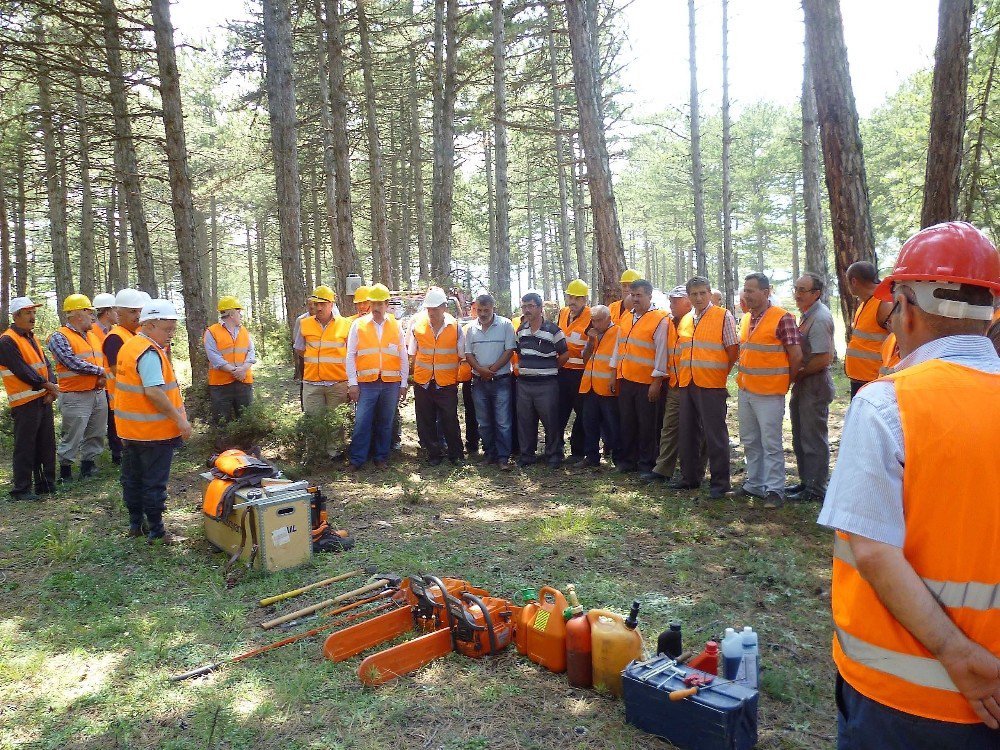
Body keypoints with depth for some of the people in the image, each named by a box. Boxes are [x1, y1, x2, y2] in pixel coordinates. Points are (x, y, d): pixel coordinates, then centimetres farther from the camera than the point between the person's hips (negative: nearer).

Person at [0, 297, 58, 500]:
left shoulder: (31, 338, 15)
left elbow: (45, 365, 11)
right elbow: (22, 371, -18)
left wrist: (52, 389, -4)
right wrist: (48, 385, -10)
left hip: (44, 399, 8)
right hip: (25, 403, -8)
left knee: (46, 444, 13)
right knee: (25, 447, -2)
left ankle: (46, 484, 23)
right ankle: (20, 490, 7)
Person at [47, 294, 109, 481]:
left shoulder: (92, 336, 15)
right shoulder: (59, 337, -9)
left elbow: (101, 360, 20)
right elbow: (72, 362, -21)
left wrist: (103, 377, -1)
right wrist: (99, 371, -13)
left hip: (98, 394, 7)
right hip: (75, 397, -7)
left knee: (96, 434, 14)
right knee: (72, 436, -2)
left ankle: (88, 466, 27)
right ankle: (65, 471, 10)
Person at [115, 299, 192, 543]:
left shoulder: (129, 346, 10)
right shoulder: (150, 353, -21)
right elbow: (154, 392, -28)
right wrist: (179, 419, -25)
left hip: (131, 429, 9)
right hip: (154, 430, -9)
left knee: (133, 477, 18)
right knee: (154, 482, 1)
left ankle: (135, 523, 32)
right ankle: (156, 531, 9)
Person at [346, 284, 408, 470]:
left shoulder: (396, 326, 7)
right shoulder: (358, 325, 3)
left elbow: (403, 358, 8)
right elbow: (351, 356, 2)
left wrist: (403, 384, 5)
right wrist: (352, 383, -4)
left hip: (391, 384, 1)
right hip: (366, 384, -1)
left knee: (385, 423, 9)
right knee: (361, 423, -2)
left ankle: (381, 458, 21)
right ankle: (357, 460, 9)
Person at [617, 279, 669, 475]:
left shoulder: (660, 320, -9)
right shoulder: (625, 318, 11)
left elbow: (661, 352, -12)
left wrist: (657, 381, -14)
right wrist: (615, 372, 16)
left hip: (647, 382, -6)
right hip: (625, 379, 6)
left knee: (647, 426, 3)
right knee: (626, 422, 13)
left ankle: (646, 464, 15)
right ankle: (627, 459, 26)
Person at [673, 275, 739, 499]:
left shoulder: (723, 316, -3)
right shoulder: (684, 320, 14)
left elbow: (733, 350, -5)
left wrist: (721, 373, -2)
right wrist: (681, 374, 11)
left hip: (711, 384, -6)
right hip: (686, 384, 6)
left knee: (715, 434, -3)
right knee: (688, 432, 12)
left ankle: (720, 482, 6)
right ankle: (690, 477, 24)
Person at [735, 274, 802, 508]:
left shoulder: (782, 318, -12)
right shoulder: (746, 319, 11)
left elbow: (796, 356, -11)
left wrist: (786, 383, 0)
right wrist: (744, 379, 14)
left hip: (769, 394, -8)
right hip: (745, 390, 8)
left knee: (771, 444, -1)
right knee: (750, 441, 15)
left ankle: (775, 490, 9)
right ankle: (755, 484, 28)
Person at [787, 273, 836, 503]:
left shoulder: (820, 318, -18)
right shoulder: (807, 315, 13)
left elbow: (823, 359, -24)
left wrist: (797, 374, -15)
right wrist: (795, 375, 7)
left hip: (814, 386, -10)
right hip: (802, 385, 10)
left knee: (814, 439, 0)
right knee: (800, 438, 18)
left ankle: (815, 489, 10)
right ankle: (806, 481, 31)